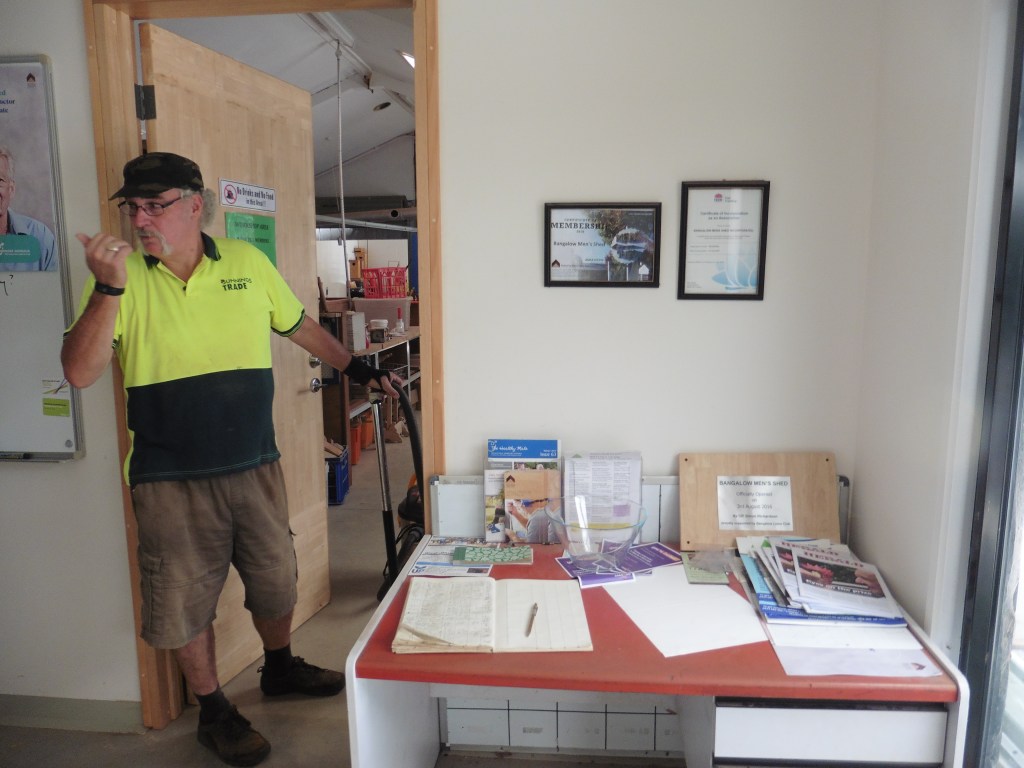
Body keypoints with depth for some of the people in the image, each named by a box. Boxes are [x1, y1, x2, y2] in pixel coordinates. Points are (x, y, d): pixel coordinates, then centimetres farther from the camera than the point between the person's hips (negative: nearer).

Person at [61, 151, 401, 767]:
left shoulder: (248, 262, 0)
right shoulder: (121, 275, -7)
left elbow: (300, 326, 14)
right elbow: (80, 373, -14)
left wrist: (358, 368, 16)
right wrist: (109, 288, -25)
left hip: (256, 467, 3)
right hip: (172, 482, -2)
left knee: (275, 578, 18)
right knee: (186, 600, 11)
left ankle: (280, 666, 46)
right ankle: (214, 711, 34)